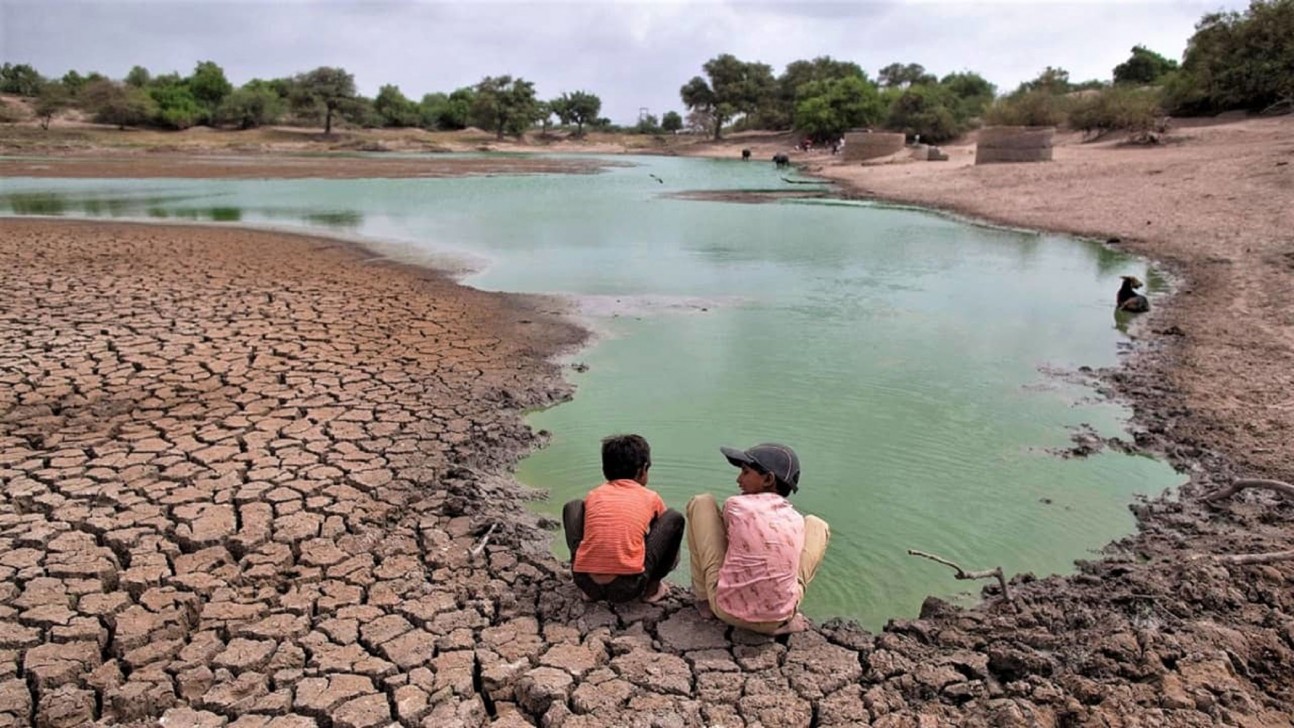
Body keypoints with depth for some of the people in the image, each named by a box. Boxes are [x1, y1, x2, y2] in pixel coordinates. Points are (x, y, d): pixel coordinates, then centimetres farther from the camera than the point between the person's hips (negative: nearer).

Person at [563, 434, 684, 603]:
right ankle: (652, 587, 19)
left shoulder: (593, 495, 17)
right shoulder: (651, 497, 13)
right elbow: (663, 528, 32)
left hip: (585, 582, 2)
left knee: (573, 507, 27)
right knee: (675, 518, 14)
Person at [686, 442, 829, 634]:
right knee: (817, 525, 21)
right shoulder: (797, 519, 5)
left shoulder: (734, 505, -3)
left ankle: (703, 598, 19)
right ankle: (786, 617, 13)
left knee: (701, 502, 11)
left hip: (726, 609, -2)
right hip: (778, 618, 2)